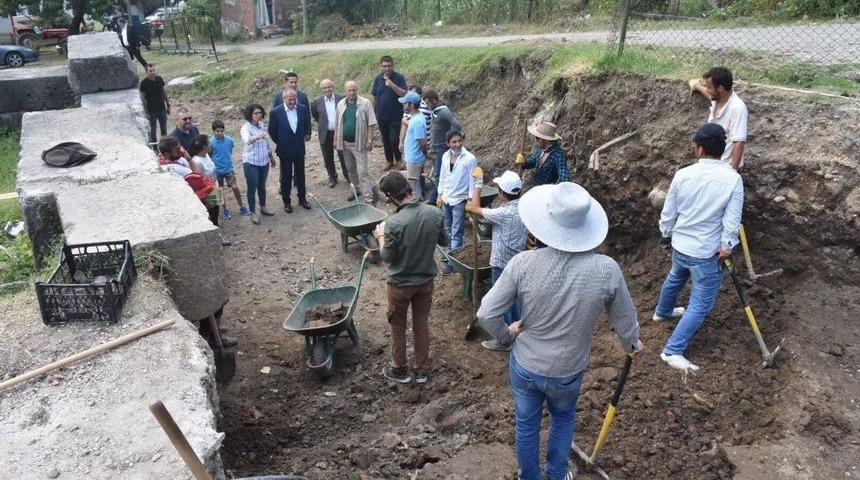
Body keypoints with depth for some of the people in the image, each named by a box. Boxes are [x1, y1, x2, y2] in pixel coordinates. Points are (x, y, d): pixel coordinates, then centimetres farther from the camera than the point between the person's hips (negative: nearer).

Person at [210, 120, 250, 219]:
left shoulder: (229, 141, -7)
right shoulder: (211, 143, -15)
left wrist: (228, 161, 10)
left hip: (229, 169, 1)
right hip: (217, 170, -1)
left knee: (235, 187, -3)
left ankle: (241, 207, 16)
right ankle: (225, 210, 24)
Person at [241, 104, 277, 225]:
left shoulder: (262, 125, 2)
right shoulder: (246, 128, -19)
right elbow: (247, 140, -42)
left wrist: (271, 157, 21)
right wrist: (258, 136, -61)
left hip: (264, 162, 6)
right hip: (251, 163, -6)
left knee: (262, 186, 21)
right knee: (252, 188, 4)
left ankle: (263, 207, 38)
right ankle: (253, 213, 16)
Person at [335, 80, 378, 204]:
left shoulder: (365, 103, -9)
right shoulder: (341, 104, 4)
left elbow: (371, 123, -9)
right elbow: (337, 124, 11)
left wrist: (370, 140, -13)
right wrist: (335, 140, 10)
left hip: (359, 143, -5)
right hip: (345, 143, 5)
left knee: (362, 171, -8)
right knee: (350, 169, 18)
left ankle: (369, 197, -5)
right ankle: (356, 188, 37)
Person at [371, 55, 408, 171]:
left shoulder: (399, 78, -9)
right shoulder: (378, 79, 2)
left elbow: (404, 94, -19)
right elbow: (375, 97, 10)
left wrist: (392, 85, -28)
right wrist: (374, 112, 11)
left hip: (396, 116, -4)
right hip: (381, 116, 4)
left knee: (394, 139, -5)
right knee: (385, 139, 13)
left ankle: (399, 160, 16)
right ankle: (389, 161, 27)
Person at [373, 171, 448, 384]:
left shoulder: (394, 223, -29)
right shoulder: (435, 213, -15)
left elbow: (387, 257, -16)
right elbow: (444, 241, 2)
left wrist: (380, 236, 0)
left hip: (400, 284, -4)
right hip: (426, 280, 4)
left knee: (398, 327, 17)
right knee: (422, 324, 20)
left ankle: (400, 370, 34)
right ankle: (422, 370, 34)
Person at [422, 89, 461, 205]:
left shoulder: (444, 112, -19)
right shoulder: (433, 111, 9)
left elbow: (457, 126, -25)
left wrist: (447, 138, -18)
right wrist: (431, 145, 15)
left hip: (442, 148, -9)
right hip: (435, 148, 9)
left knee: (438, 174, -4)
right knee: (436, 174, 15)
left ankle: (434, 199, 2)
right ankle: (434, 199, 23)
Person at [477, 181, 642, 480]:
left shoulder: (524, 263, -25)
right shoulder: (607, 270, -23)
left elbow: (486, 315, -19)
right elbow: (626, 322, -7)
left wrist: (507, 337, 2)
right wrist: (631, 345, 16)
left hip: (524, 367, 0)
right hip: (568, 372, 1)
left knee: (526, 425, 25)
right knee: (563, 419, 32)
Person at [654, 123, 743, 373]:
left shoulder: (682, 175, -10)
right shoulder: (732, 178, -18)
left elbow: (668, 213, 0)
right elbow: (732, 221, -16)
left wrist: (667, 235, 18)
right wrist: (726, 247, -1)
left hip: (679, 245, 5)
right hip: (706, 253, -5)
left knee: (675, 278, 34)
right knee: (701, 304, 5)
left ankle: (663, 311, 60)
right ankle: (673, 350, 2)